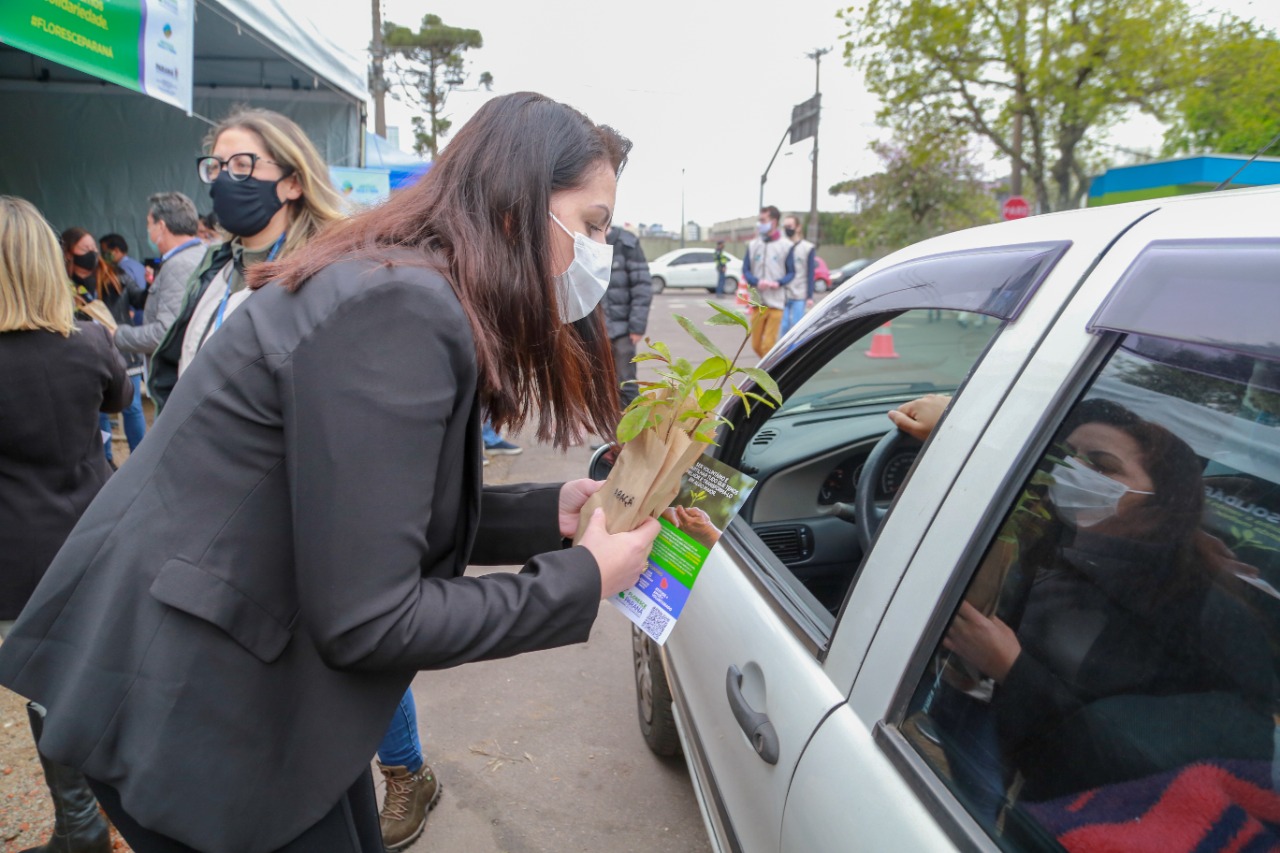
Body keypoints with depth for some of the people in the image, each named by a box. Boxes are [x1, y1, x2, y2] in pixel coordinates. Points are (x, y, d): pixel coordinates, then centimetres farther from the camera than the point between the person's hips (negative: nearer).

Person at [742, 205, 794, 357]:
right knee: (756, 345, 8)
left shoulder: (786, 245, -1)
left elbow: (791, 272, 1)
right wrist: (757, 282, -11)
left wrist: (778, 283, -18)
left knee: (768, 344, -10)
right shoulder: (753, 245, 10)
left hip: (776, 303, -4)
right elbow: (746, 270, 9)